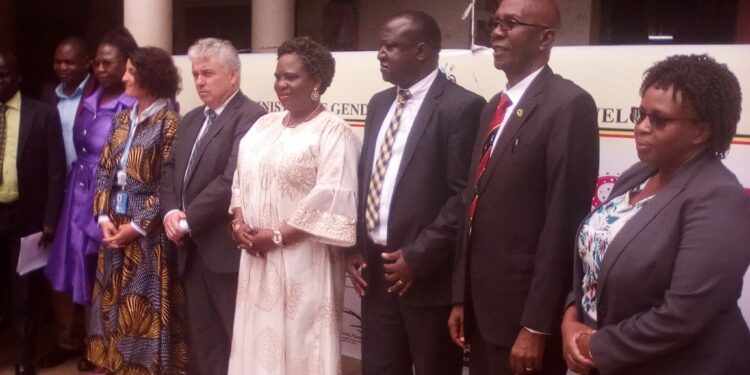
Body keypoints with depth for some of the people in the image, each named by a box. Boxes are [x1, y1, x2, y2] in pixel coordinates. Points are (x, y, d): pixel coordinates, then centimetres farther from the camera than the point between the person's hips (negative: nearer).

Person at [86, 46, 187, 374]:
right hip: (115, 226, 7)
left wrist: (137, 226, -14)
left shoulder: (168, 123, -10)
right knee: (114, 304, 14)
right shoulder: (122, 119, 11)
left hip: (149, 232, -7)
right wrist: (104, 217, -3)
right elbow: (104, 170, 10)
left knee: (145, 308, 1)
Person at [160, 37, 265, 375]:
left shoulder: (251, 117, -13)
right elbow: (170, 170, 16)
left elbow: (231, 181, -22)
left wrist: (188, 221, -15)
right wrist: (170, 211, -3)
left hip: (227, 247, -8)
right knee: (203, 338, 17)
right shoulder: (192, 119, 17)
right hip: (192, 248, 8)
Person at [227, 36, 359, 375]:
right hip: (256, 258, 7)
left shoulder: (333, 132, -9)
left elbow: (333, 200, -18)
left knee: (298, 343, 1)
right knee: (259, 339, 12)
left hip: (303, 262, -6)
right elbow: (241, 179, 17)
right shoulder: (264, 124, 14)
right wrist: (239, 223, -1)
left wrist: (276, 236, -16)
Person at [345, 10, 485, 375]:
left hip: (428, 273, -7)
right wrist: (355, 248, 7)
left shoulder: (462, 106, -11)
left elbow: (463, 195, -15)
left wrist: (418, 257, -16)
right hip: (375, 268, 7)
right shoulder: (379, 103, 13)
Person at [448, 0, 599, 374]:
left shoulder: (569, 104, -13)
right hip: (481, 305, 7)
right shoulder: (494, 107, 13)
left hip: (525, 310, -7)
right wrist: (461, 297, 12)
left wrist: (536, 325, -18)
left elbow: (563, 222, -18)